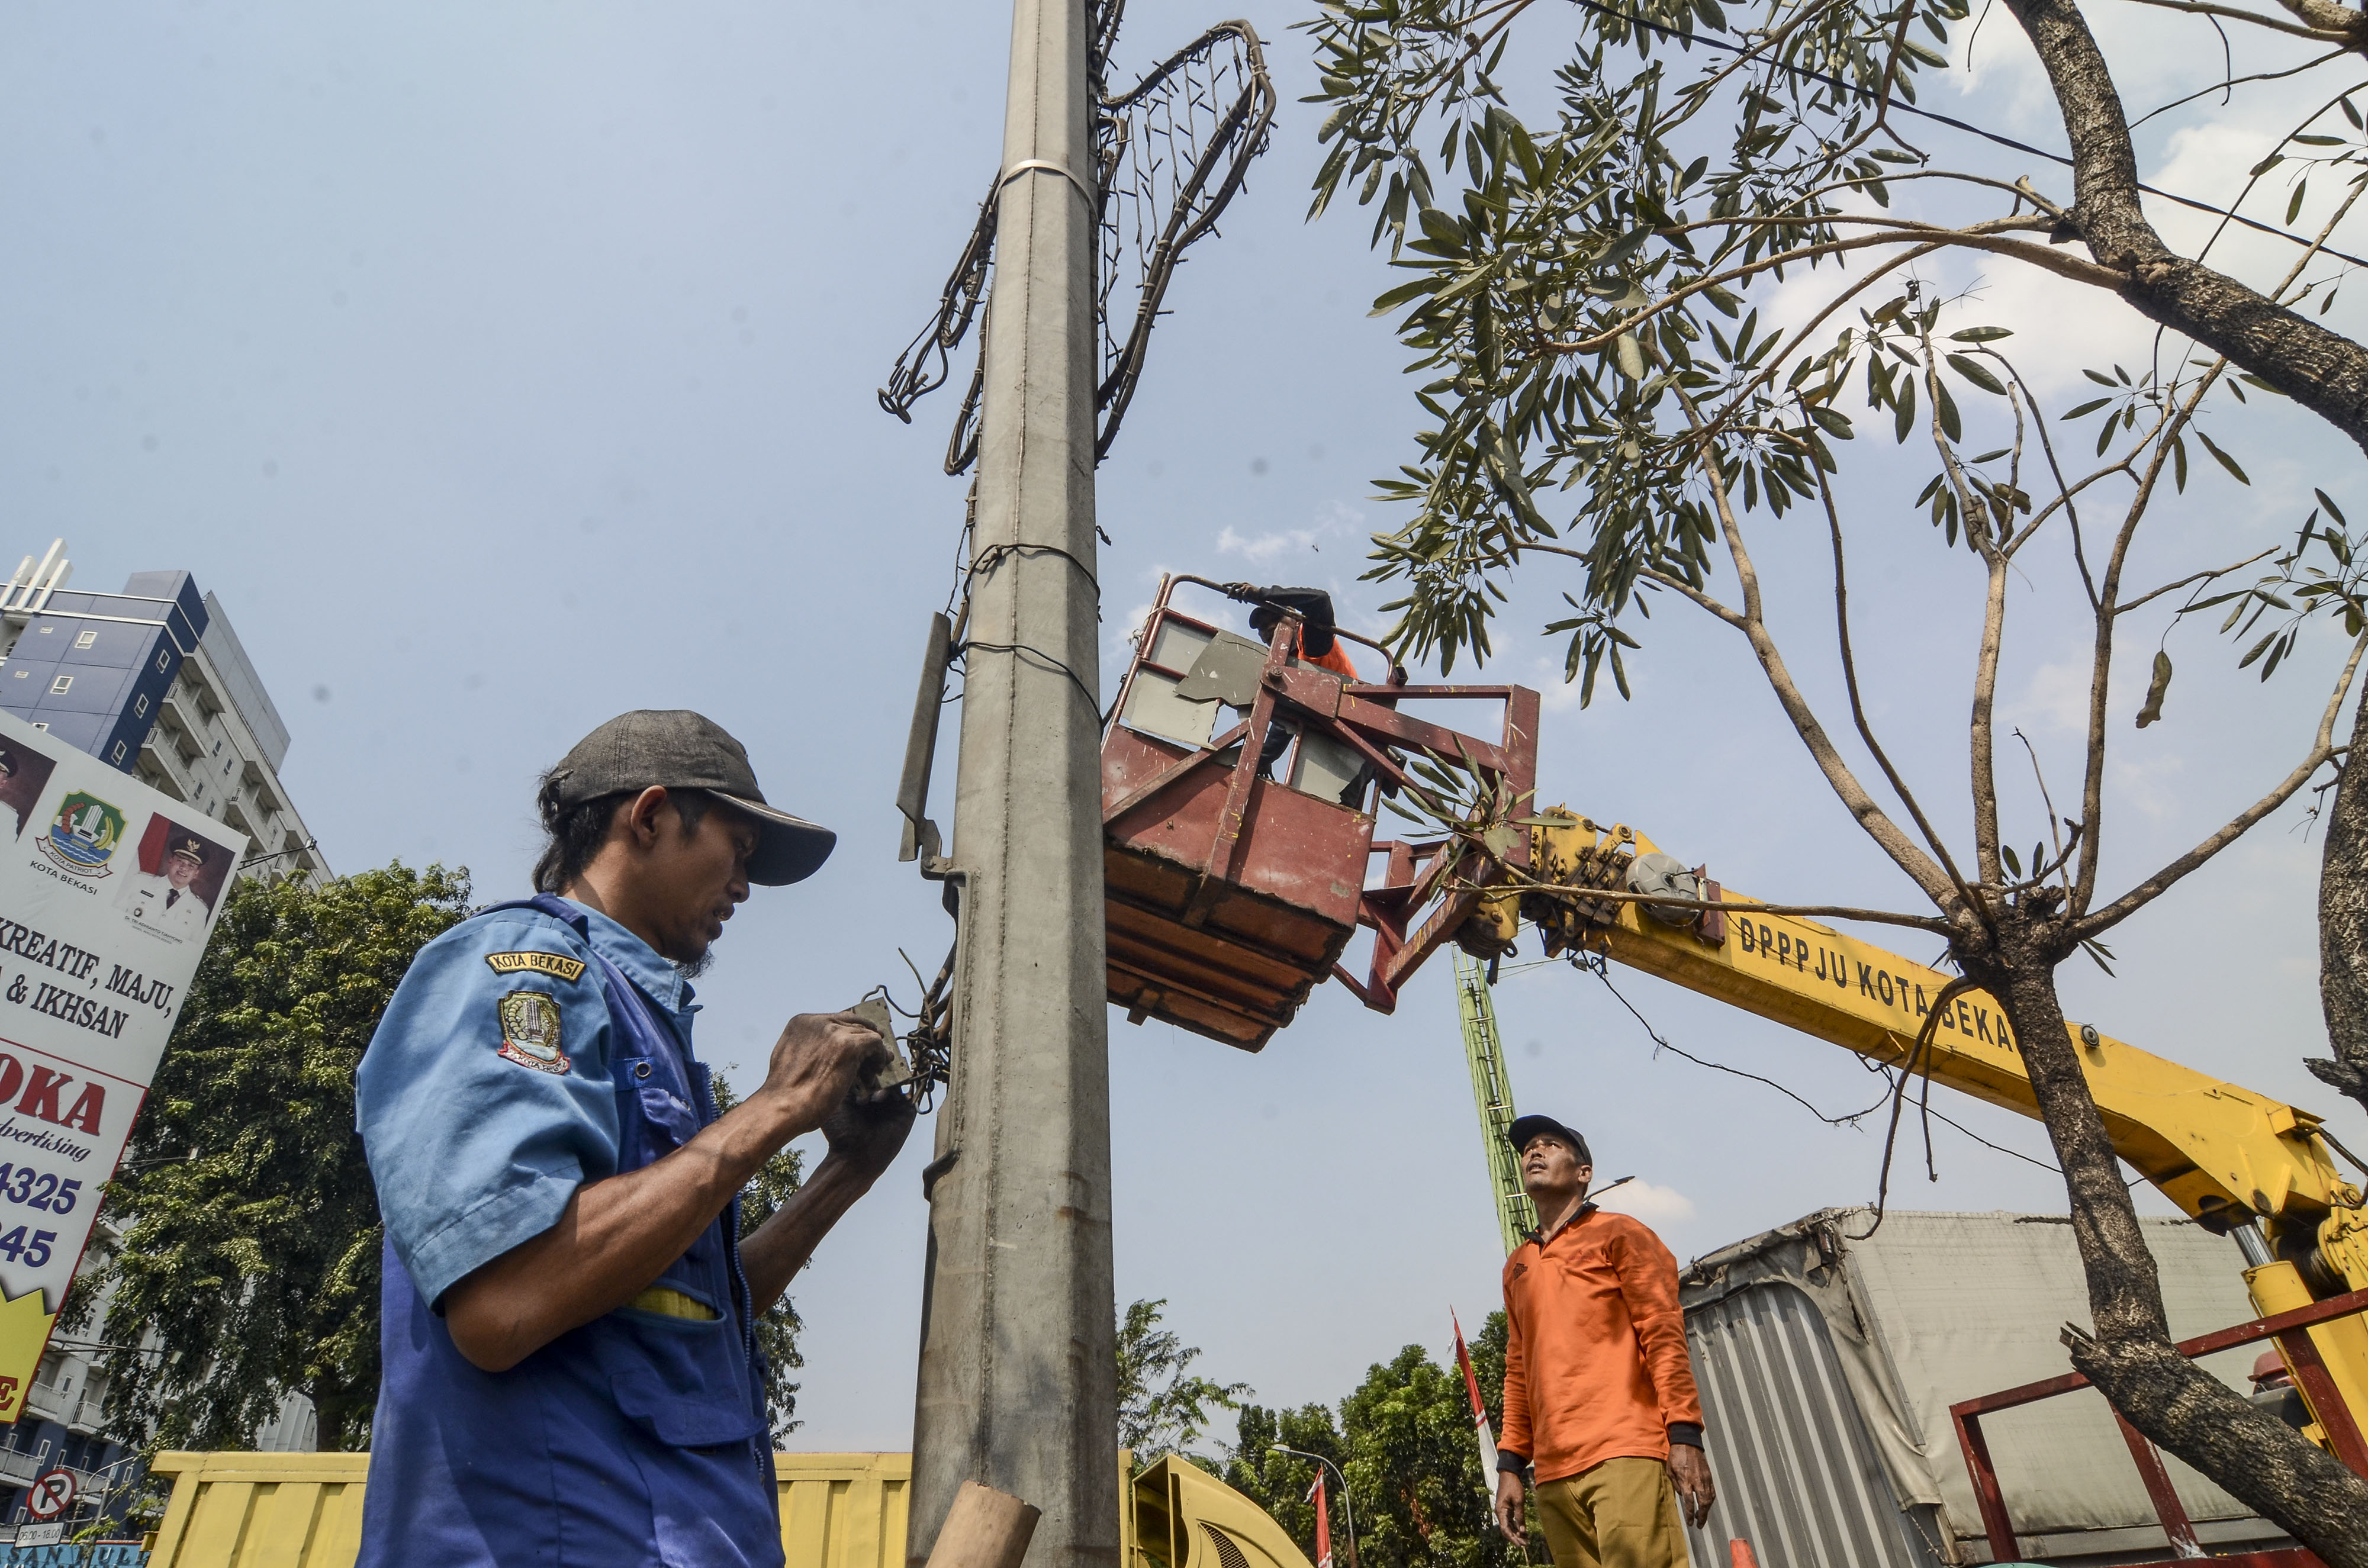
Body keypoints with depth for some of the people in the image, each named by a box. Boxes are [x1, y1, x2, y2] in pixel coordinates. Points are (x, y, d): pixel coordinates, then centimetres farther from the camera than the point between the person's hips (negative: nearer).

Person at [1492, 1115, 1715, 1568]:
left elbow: (1664, 1336, -2)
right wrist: (1510, 1464, 14)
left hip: (1624, 1455, -5)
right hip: (1553, 1473, 5)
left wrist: (1685, 1435, -12)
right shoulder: (1516, 1267, 21)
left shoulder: (1617, 1234, 6)